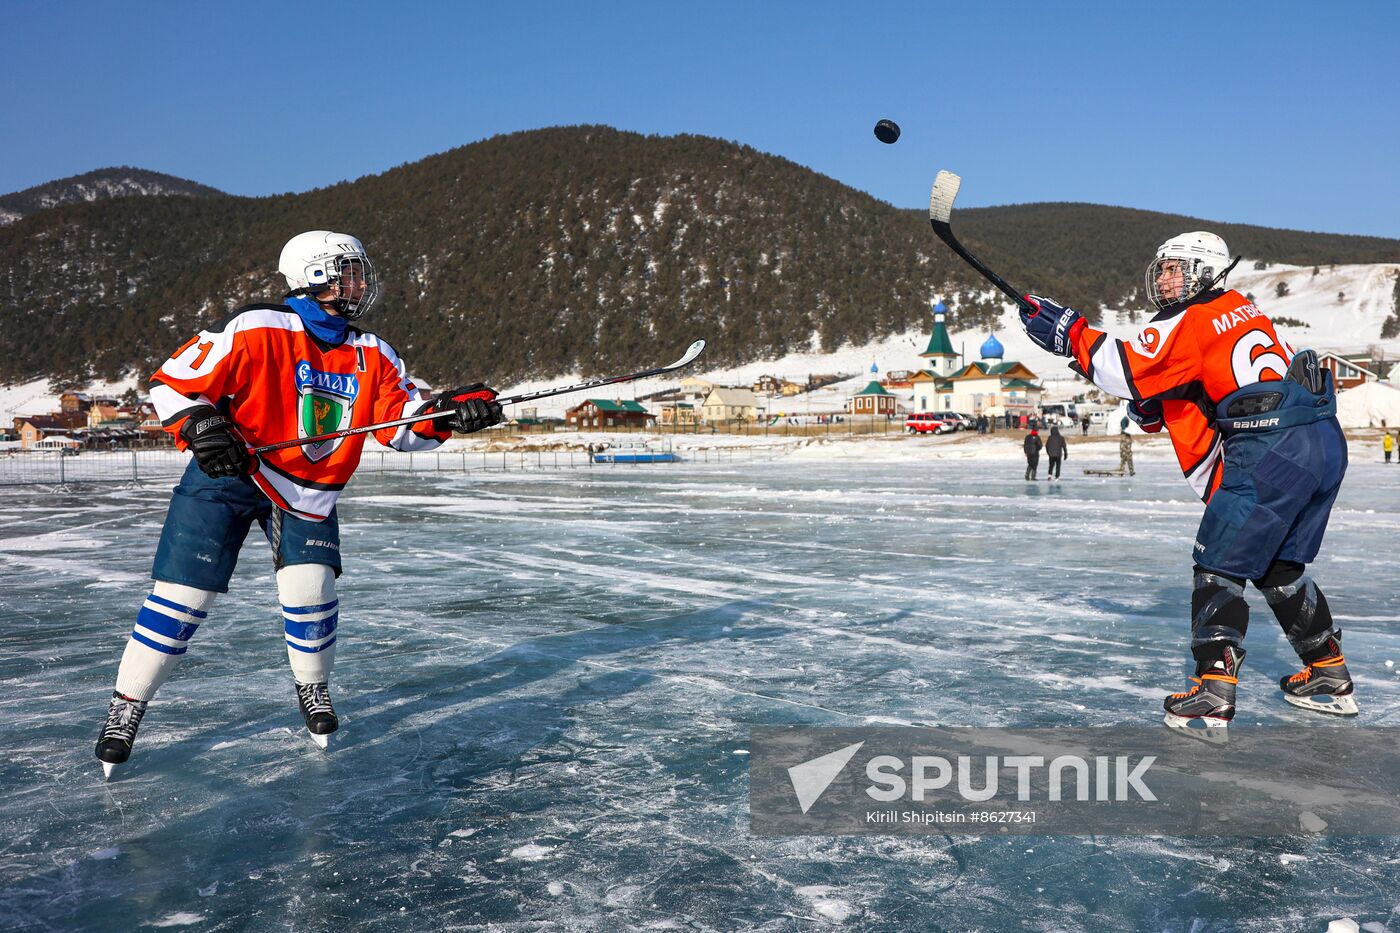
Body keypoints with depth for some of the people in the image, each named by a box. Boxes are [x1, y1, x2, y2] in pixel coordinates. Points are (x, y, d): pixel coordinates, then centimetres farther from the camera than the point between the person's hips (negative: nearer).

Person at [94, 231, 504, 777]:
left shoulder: (372, 356, -2)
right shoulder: (256, 331, -18)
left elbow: (404, 422, -6)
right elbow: (172, 381, -13)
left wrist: (449, 411, -24)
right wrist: (201, 428, -29)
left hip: (308, 492, 4)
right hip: (226, 476, -3)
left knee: (311, 591, -8)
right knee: (181, 596, -3)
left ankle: (313, 690, 19)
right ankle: (125, 707, 16)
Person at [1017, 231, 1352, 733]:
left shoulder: (1191, 323, -4)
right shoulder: (1242, 308, 23)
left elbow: (1129, 369, -12)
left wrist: (1067, 331, -6)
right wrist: (1156, 408, 15)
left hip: (1271, 453, -9)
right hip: (1326, 444, 9)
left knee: (1220, 565, -2)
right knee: (1280, 568, 22)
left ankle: (1212, 693, -7)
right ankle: (1330, 675, 31)